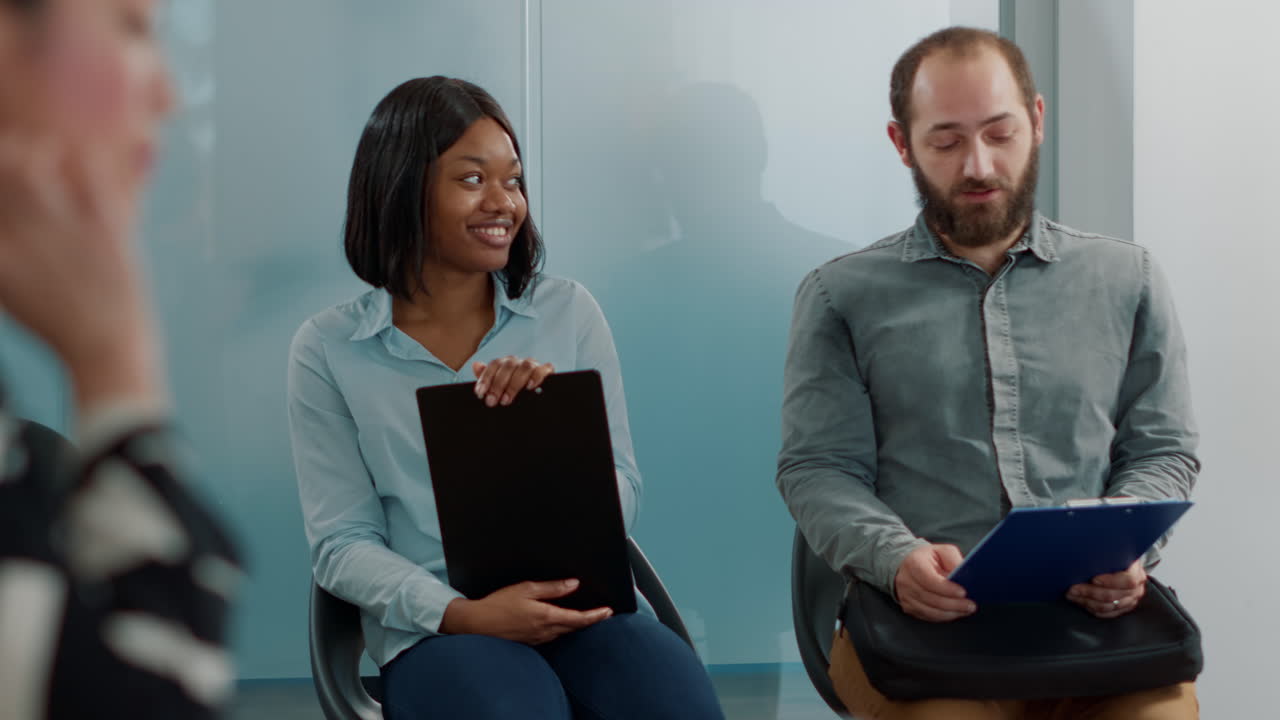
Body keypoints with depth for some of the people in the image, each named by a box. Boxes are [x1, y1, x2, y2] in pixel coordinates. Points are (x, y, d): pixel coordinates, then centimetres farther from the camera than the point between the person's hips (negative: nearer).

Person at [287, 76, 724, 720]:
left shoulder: (568, 311, 8)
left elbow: (622, 507, 8)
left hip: (578, 608, 3)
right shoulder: (328, 351, 3)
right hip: (433, 630, -2)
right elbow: (341, 544, 1)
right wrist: (464, 614, -16)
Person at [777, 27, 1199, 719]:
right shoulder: (841, 295, 10)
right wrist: (897, 558, -16)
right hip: (921, 616, -2)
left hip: (1094, 611, 2)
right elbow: (818, 467, 4)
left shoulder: (1126, 279, 16)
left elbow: (1164, 451, 15)